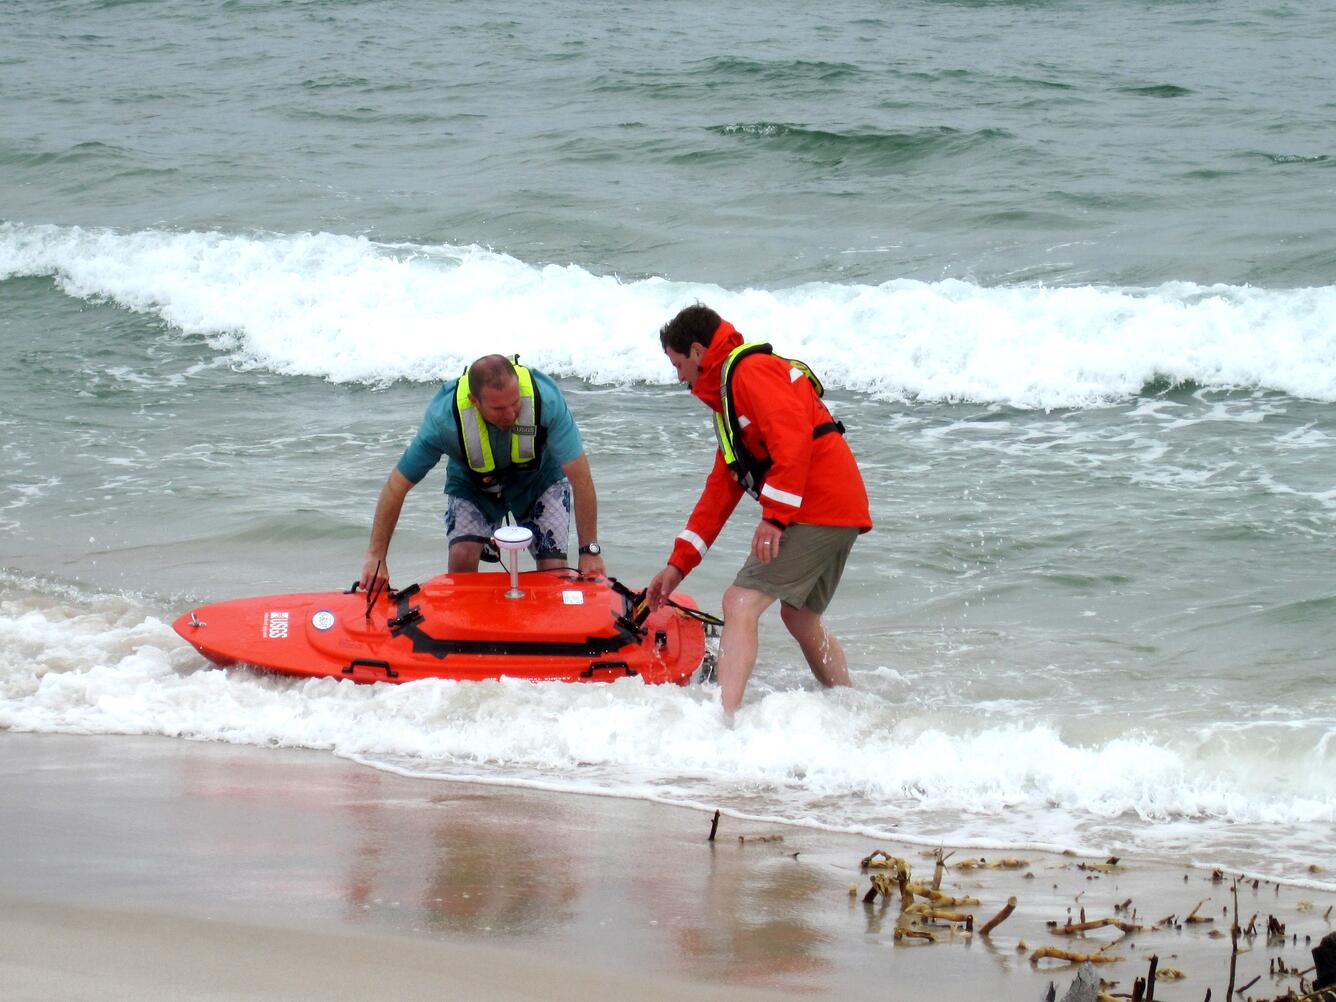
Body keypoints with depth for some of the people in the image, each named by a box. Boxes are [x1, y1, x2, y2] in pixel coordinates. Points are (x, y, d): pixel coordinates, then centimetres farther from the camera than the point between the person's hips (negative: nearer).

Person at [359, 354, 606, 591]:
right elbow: (397, 485, -26)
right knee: (462, 558, -22)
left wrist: (590, 552, -33)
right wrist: (376, 557, -25)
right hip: (472, 484, 0)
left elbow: (580, 477, -33)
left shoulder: (546, 399, -38)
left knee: (554, 568, -14)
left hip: (539, 477, 0)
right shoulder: (445, 418, -36)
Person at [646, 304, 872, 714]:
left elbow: (793, 437, -21)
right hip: (842, 513, 11)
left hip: (816, 510, -11)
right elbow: (722, 487, 27)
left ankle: (726, 717, -30)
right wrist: (679, 564, 23)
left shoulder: (751, 370, -5)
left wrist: (775, 515, -24)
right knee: (801, 618, 23)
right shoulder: (729, 390, 27)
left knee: (741, 604, -17)